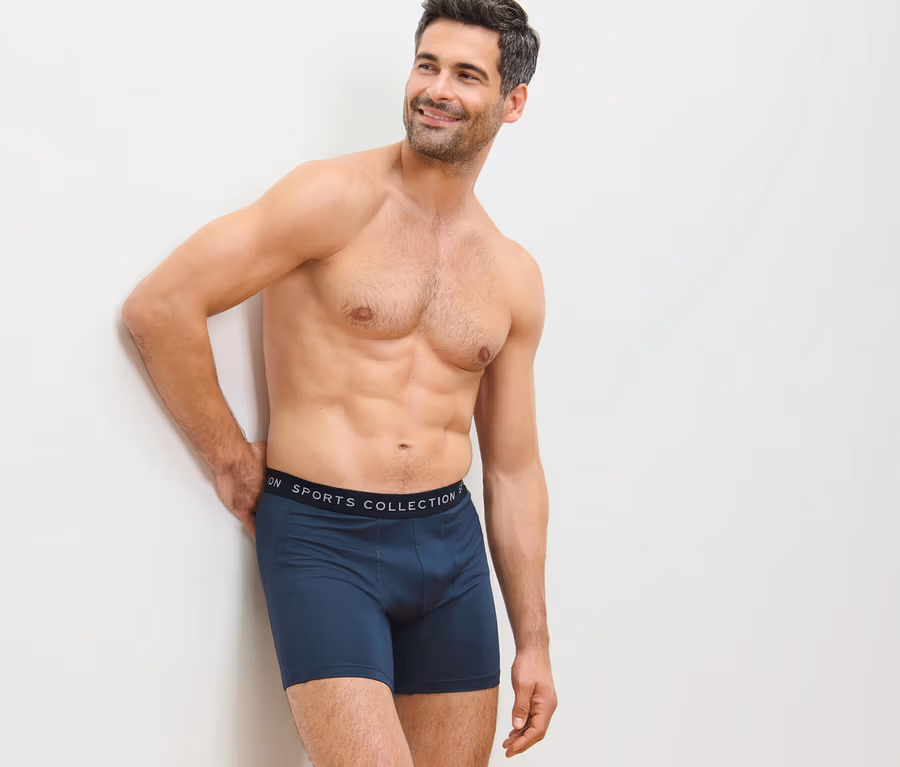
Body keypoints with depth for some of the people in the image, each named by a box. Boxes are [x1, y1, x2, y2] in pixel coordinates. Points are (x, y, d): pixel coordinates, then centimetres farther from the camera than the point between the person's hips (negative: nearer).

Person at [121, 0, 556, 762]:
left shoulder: (514, 276, 10)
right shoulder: (338, 199, -7)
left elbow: (514, 469, 14)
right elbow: (159, 307, -12)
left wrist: (534, 641, 13)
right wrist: (231, 458, -5)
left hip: (451, 543, 6)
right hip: (322, 539, -5)